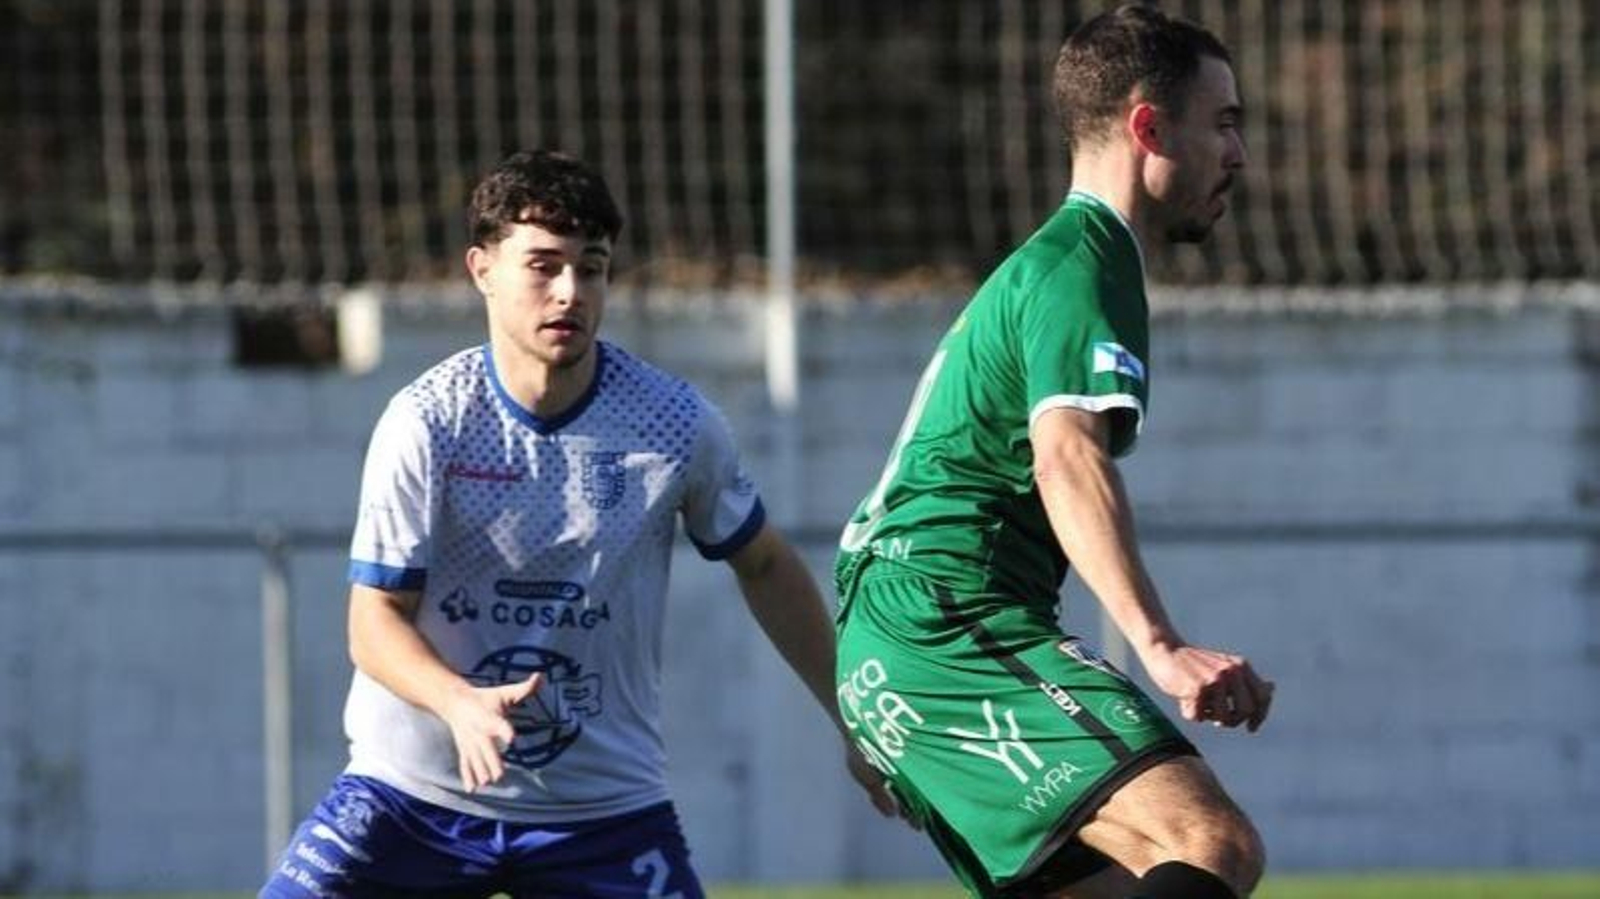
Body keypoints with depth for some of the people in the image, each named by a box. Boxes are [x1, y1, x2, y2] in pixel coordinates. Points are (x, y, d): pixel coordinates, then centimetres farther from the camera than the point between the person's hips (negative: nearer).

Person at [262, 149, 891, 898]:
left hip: (603, 805, 1)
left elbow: (763, 568, 11)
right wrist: (460, 704, -31)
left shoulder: (674, 422, -5)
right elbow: (376, 618, -11)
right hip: (417, 787, -1)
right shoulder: (427, 422, -12)